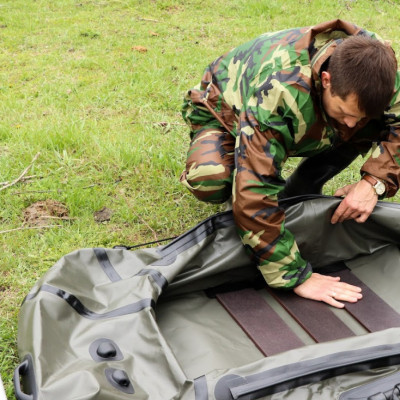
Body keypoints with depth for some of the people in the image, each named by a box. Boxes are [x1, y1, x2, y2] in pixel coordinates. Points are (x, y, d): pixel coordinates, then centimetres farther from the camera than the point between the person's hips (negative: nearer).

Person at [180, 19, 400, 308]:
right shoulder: (278, 92, -46)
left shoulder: (375, 64, -28)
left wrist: (375, 181, -34)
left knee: (373, 128, -20)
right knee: (210, 181, -37)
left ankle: (300, 193, -1)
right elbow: (255, 190, -48)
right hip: (227, 113, -5)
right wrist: (296, 276, -45)